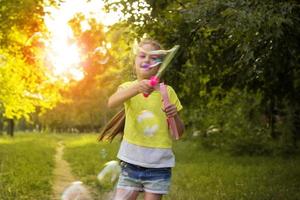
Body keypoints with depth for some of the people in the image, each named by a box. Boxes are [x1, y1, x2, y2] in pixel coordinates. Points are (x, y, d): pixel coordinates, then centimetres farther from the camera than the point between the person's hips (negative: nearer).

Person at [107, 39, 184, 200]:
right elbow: (112, 103, -23)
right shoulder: (128, 87, 1)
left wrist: (174, 115, -17)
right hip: (131, 162, 0)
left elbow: (179, 132, 5)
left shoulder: (167, 91, 1)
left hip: (159, 165, 0)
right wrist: (137, 88, -41)